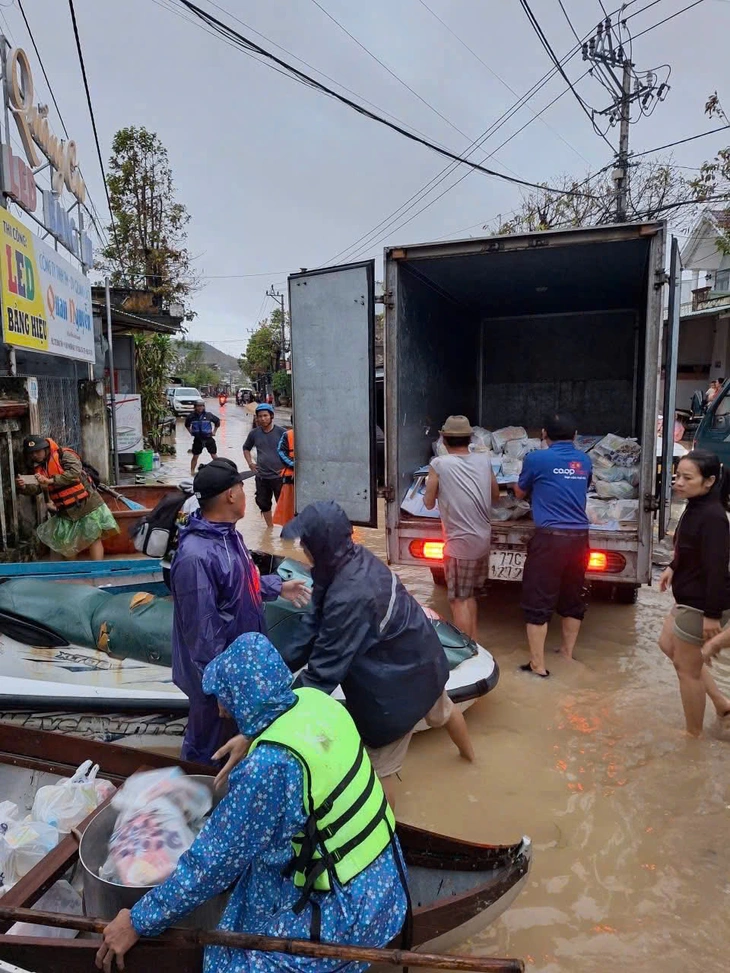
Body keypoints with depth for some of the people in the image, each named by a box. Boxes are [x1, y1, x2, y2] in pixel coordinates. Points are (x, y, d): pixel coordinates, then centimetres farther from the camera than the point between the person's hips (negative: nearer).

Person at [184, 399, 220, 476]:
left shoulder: (209, 415, -6)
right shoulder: (192, 416, -4)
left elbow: (217, 421, 10)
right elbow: (187, 425, 16)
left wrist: (214, 431, 8)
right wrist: (191, 432, 9)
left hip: (209, 438, -1)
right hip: (198, 439, 1)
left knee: (214, 455, 1)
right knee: (195, 456, 7)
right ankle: (192, 471, 18)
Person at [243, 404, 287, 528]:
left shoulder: (280, 431, -7)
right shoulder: (254, 433, 3)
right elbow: (246, 448, 20)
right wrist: (250, 463, 7)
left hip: (279, 476, -4)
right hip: (261, 477, 4)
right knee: (264, 504, 13)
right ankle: (270, 528, 28)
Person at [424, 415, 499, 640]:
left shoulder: (439, 464, -11)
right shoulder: (484, 461, 3)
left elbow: (429, 504, 0)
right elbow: (496, 497, 14)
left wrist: (431, 483, 18)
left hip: (460, 541, -6)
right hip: (483, 538, 6)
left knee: (459, 600, 5)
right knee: (469, 594, 22)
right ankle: (473, 643, 33)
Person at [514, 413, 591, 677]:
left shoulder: (536, 459, -4)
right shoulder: (584, 461, 9)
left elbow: (519, 494, 11)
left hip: (550, 537, -5)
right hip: (579, 537, 6)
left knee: (538, 603, 2)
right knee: (572, 601, 17)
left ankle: (537, 666, 5)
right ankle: (567, 656, 30)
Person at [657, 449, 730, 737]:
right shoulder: (695, 508, 4)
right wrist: (673, 568, 10)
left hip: (701, 604, -10)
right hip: (690, 598, 11)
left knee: (687, 667, 5)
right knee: (668, 645, 25)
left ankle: (693, 735, 25)